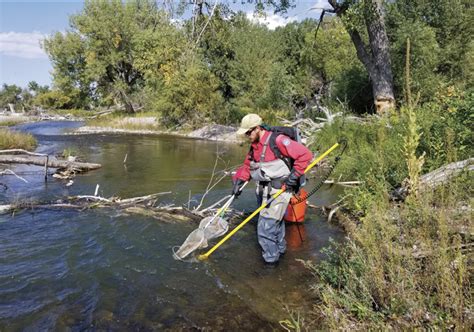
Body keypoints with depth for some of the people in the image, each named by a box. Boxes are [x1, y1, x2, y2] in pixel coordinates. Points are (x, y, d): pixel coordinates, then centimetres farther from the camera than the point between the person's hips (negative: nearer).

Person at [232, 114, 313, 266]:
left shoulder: (277, 141, -21)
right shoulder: (255, 145, 7)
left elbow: (305, 154, -21)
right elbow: (247, 165, 16)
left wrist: (294, 175, -19)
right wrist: (238, 181, 2)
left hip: (279, 190, -8)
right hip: (264, 190, 9)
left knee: (265, 228, -7)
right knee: (275, 223, 24)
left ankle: (271, 260, 10)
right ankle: (280, 249, 44)